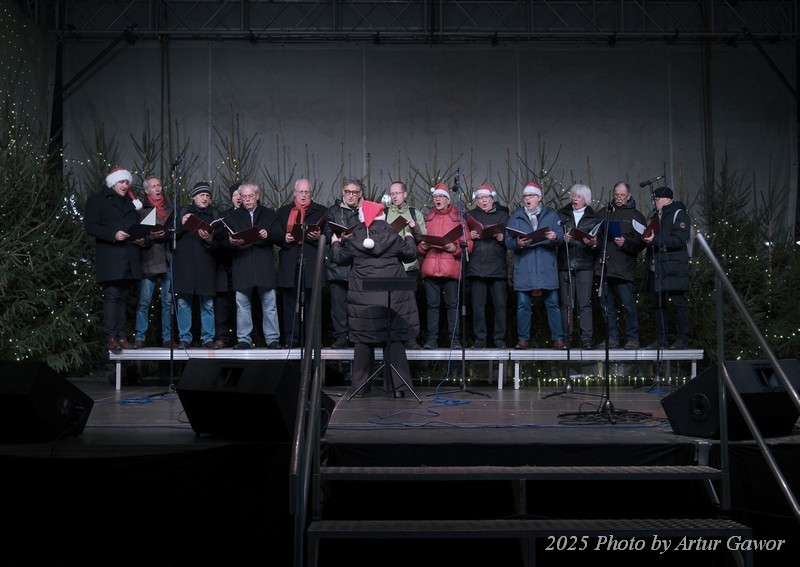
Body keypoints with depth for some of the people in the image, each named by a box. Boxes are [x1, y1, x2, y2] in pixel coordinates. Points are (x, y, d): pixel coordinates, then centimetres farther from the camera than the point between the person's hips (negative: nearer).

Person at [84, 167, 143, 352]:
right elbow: (90, 226, -6)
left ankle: (121, 336, 4)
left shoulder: (130, 202, 23)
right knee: (112, 294, -13)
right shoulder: (97, 200, 4)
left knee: (123, 296, 4)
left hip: (129, 256, 6)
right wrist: (113, 235, -18)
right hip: (110, 256, -6)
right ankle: (111, 336, -14)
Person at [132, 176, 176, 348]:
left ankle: (167, 338, 10)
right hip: (149, 259, -3)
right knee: (144, 301, -5)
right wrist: (150, 237, -15)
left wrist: (167, 235, -4)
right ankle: (140, 337, 2)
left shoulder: (170, 208, 14)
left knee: (168, 301, 4)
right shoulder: (141, 210, 4)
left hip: (168, 259, 3)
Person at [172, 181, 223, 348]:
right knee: (184, 303, 2)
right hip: (184, 264, 0)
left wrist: (210, 240, -16)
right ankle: (184, 337, 9)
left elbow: (222, 240, 4)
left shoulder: (216, 214, 11)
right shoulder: (182, 212, 13)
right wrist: (181, 225, -7)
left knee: (207, 304, 0)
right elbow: (171, 235, 10)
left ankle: (207, 338, 8)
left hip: (206, 266, 0)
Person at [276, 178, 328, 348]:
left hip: (312, 263, -1)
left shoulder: (321, 211, 12)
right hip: (290, 264, 1)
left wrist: (319, 236, -14)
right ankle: (291, 339, 5)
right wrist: (284, 239, -8)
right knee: (290, 303, 2)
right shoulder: (283, 212, 17)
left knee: (311, 302, 0)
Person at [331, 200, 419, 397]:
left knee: (362, 339, 7)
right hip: (392, 297, 0)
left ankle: (359, 386, 12)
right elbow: (410, 255, 9)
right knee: (394, 339, 3)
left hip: (363, 297, 0)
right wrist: (409, 239, 30)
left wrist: (335, 244, 32)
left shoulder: (353, 238, -1)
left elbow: (341, 258, 12)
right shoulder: (393, 236, -1)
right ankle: (399, 385, 2)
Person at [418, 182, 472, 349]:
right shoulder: (427, 219, 18)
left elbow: (467, 245, 3)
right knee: (432, 304, 1)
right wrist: (423, 246, -4)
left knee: (452, 303, -1)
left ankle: (454, 339, 3)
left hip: (451, 268, -2)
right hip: (430, 268, 2)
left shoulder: (457, 218, 10)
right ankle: (431, 339, 3)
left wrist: (454, 248, -14)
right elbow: (419, 243, 17)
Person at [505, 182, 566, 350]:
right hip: (523, 269, 1)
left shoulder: (551, 215, 11)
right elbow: (507, 241, 4)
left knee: (552, 303, -1)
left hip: (547, 269, 0)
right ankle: (523, 339, 10)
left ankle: (558, 338, 5)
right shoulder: (515, 217, 12)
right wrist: (517, 243, -18)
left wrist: (555, 237, -21)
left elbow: (561, 238, 3)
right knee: (523, 305, 2)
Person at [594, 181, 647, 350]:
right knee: (606, 305, 8)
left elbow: (641, 243, -1)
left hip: (624, 268, -5)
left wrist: (626, 243, -17)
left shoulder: (636, 216, 6)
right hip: (605, 266, 5)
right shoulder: (606, 213, 18)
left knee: (628, 304, -7)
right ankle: (612, 338, 16)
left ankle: (632, 339, 2)